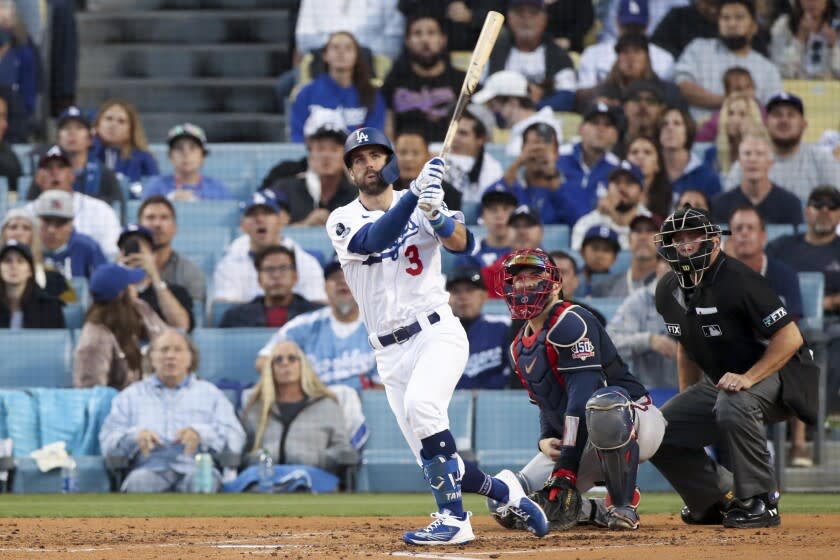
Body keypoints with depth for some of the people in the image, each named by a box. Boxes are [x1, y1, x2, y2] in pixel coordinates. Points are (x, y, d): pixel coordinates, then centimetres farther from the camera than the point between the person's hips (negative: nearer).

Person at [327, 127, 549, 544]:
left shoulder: (420, 206, 2)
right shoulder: (342, 221, 3)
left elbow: (463, 243, -15)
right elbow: (374, 240, -19)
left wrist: (436, 215, -36)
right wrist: (415, 193, -30)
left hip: (437, 333, -3)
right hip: (390, 353, 3)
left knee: (421, 403, -32)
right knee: (435, 465, 0)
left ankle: (454, 520, -28)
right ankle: (505, 492, 28)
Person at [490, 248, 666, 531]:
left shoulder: (570, 322, -16)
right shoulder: (519, 348, 13)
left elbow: (582, 397, -25)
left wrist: (566, 468, -30)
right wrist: (545, 440, -5)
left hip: (636, 423, -8)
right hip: (584, 443, 8)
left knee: (603, 405, -46)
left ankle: (623, 505, -27)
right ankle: (596, 511, 10)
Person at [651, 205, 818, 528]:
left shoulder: (738, 281, -22)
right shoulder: (669, 291, 2)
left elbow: (790, 338, -25)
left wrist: (748, 378, -34)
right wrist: (687, 404, 12)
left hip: (772, 373, -8)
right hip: (717, 383, 8)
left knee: (733, 405, -39)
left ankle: (760, 502, -26)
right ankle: (721, 500, 13)